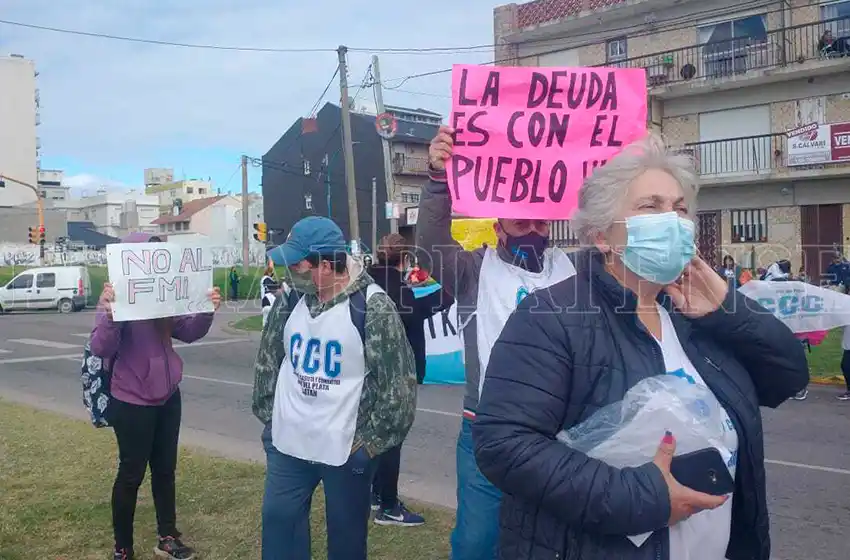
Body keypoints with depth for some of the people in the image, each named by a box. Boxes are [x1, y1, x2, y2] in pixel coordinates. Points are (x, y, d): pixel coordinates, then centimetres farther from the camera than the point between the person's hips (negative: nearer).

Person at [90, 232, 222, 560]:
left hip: (167, 396, 6)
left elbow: (188, 332, 8)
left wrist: (206, 312, -10)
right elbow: (101, 349, -24)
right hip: (132, 401, -6)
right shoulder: (116, 298, -15)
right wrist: (109, 316, -41)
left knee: (165, 469, 16)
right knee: (131, 473, 6)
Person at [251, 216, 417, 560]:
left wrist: (372, 442, -10)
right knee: (279, 521, 14)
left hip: (347, 449, -4)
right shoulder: (290, 302, 0)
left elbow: (399, 382, -12)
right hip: (287, 445, 5)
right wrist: (268, 418, 10)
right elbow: (268, 361, 13)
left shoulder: (373, 307, -15)